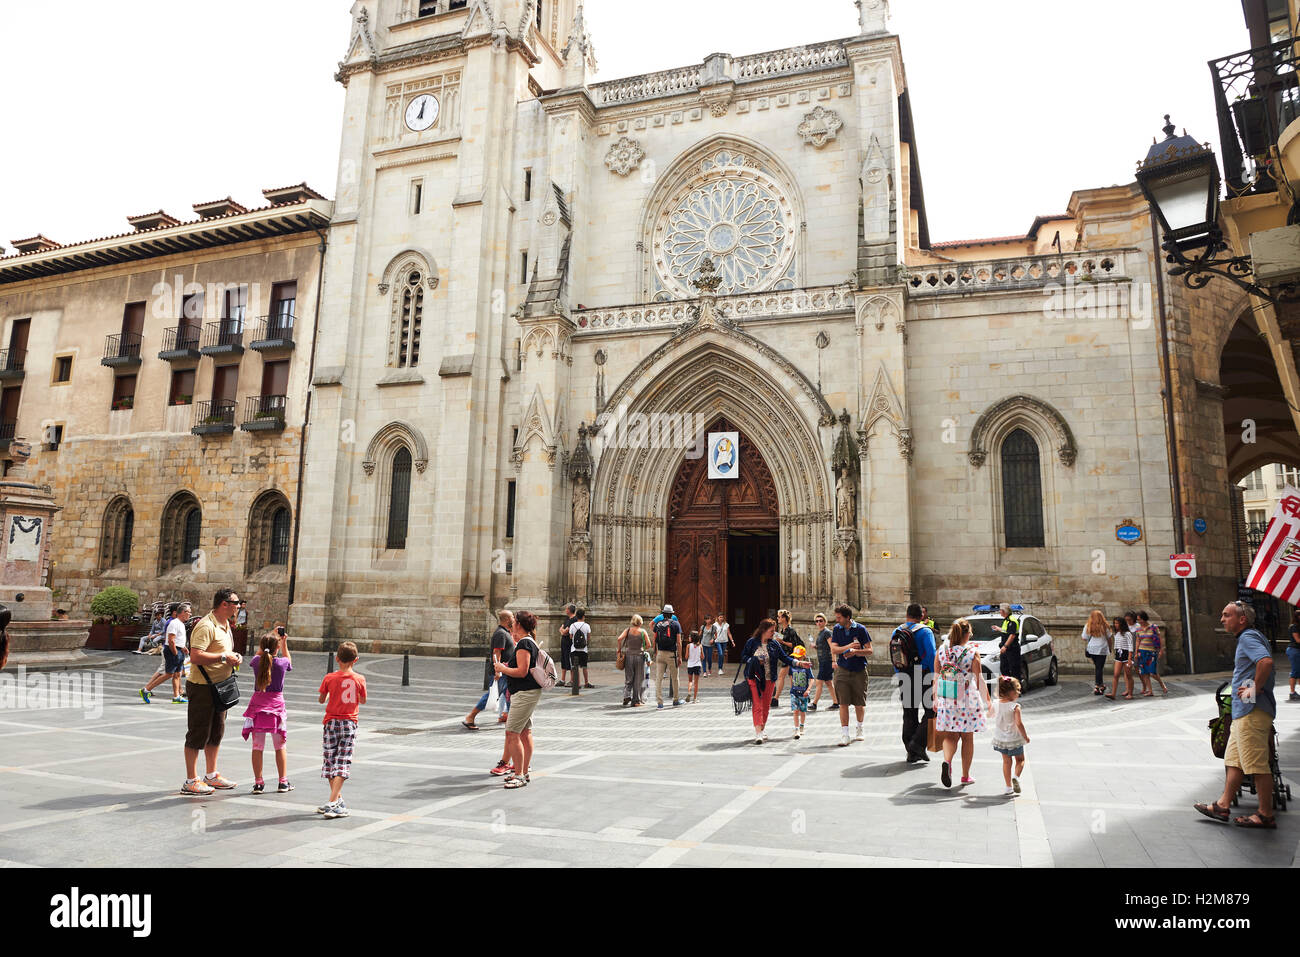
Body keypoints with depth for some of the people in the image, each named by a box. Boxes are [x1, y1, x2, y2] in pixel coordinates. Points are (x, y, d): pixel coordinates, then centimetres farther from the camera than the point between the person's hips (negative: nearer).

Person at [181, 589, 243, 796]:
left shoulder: (225, 625, 14)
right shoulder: (206, 626, -19)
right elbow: (195, 656, -28)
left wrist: (234, 657, 6)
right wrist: (224, 657, -22)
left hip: (219, 686, 10)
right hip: (202, 687, -10)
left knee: (216, 732, 15)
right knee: (198, 733, -2)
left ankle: (211, 775, 27)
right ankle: (191, 781, 7)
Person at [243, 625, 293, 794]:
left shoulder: (256, 661, -3)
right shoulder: (281, 663, -7)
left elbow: (259, 654, 23)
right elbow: (288, 661, 19)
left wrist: (271, 635, 22)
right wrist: (284, 642, 18)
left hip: (257, 705, 1)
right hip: (276, 703, -1)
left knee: (257, 746, 6)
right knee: (280, 746, 9)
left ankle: (258, 783, 7)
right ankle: (283, 782, 12)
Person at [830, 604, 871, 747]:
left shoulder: (860, 629, -6)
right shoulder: (837, 629, 2)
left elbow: (869, 651, -5)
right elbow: (833, 648, -4)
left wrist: (855, 651, -21)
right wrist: (848, 647, -19)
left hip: (859, 671, -1)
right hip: (842, 670, 1)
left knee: (859, 704, 9)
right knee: (843, 703, -6)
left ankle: (859, 729, 33)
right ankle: (844, 734, -4)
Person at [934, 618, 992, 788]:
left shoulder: (941, 652, 0)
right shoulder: (972, 653, -9)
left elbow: (936, 678, 4)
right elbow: (979, 680, -7)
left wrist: (935, 700, 13)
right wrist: (987, 701, 4)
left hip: (946, 701, 2)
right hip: (968, 701, -2)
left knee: (950, 736, 11)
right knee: (967, 738, 13)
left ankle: (947, 761, -17)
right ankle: (965, 776, 21)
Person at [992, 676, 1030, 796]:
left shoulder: (997, 704, -5)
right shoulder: (1015, 706, -21)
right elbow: (1019, 723, -22)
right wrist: (1025, 736, -8)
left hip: (1001, 739, 5)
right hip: (1014, 739, -5)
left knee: (1006, 761, 14)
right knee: (1020, 760, 17)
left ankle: (1009, 788, 17)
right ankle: (1016, 777, -9)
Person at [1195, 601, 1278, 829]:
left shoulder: (1249, 637, -13)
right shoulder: (1247, 638, 19)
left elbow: (1266, 661, -30)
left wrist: (1255, 689, -21)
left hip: (1252, 711, -11)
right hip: (1244, 711, 11)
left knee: (1258, 764, -3)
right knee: (1233, 759, 13)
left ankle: (1266, 815, 5)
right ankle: (1223, 806, 18)